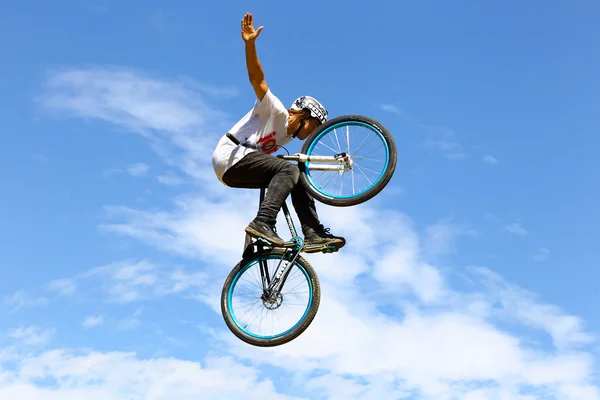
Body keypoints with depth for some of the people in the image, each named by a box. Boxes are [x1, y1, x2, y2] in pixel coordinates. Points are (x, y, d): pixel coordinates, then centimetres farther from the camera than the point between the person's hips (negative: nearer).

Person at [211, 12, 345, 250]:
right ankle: (262, 223, -37)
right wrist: (250, 44, -29)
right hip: (230, 158, -9)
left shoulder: (287, 136, 20)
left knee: (297, 179, 4)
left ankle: (314, 233, -3)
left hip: (237, 172, 9)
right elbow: (257, 78, -17)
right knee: (289, 169, -25)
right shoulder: (277, 112, -5)